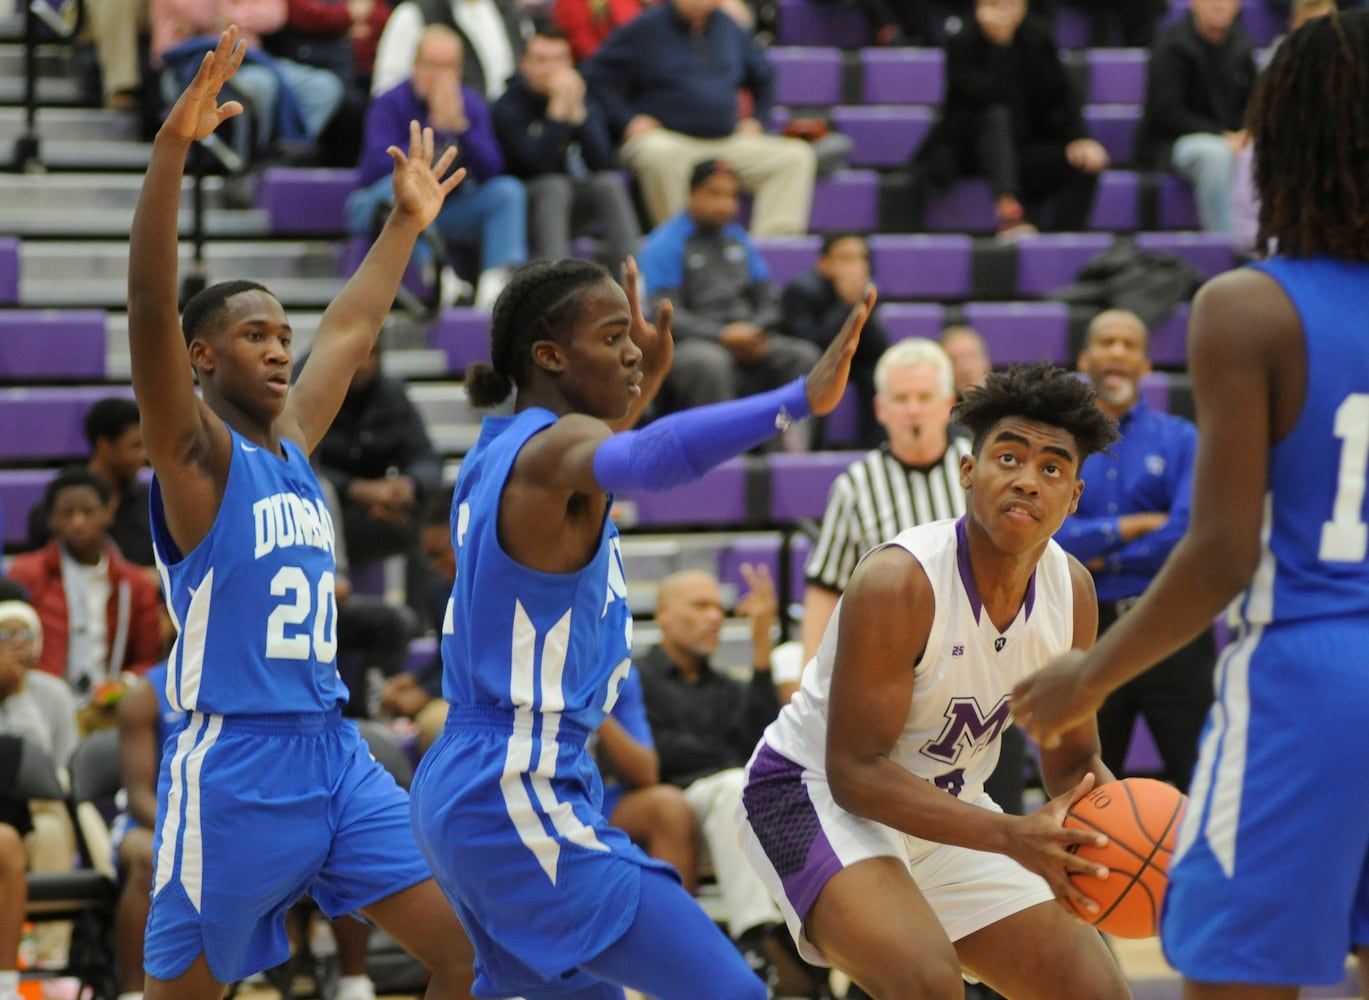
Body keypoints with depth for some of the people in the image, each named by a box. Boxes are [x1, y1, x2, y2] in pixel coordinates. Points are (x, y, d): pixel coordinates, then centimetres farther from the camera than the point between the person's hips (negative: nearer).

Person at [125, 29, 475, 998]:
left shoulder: (292, 441, 15)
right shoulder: (196, 453, -5)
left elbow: (350, 333, 31)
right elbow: (151, 307, -20)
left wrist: (407, 223, 38)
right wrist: (172, 149, -29)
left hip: (335, 753, 7)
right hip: (234, 766, -7)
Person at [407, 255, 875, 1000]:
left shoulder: (498, 451, 12)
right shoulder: (553, 446, -16)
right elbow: (644, 458, -41)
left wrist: (648, 380, 29)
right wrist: (798, 401, -53)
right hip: (519, 798, -10)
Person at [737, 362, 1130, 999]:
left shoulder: (1073, 592, -7)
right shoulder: (900, 583, -27)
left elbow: (1073, 760, 5)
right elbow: (854, 771, -28)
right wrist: (1010, 837, -37)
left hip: (944, 813, 8)